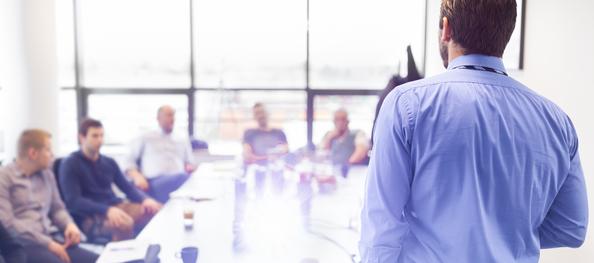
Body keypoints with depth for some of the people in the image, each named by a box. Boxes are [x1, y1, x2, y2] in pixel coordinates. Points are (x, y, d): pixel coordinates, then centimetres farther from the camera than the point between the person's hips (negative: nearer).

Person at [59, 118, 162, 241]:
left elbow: (127, 187, 14)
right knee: (124, 224, -37)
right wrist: (107, 210, -29)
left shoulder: (109, 162, 16)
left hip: (115, 207, 6)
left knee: (159, 210, -14)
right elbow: (73, 201, -14)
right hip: (89, 216, -6)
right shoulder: (69, 164, -3)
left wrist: (145, 199, -10)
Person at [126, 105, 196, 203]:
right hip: (153, 183, -3)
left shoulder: (183, 141, 30)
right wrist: (137, 176, -6)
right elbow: (130, 162, 15)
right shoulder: (145, 139, 22)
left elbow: (191, 165, 28)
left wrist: (191, 167, 2)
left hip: (180, 179, 3)